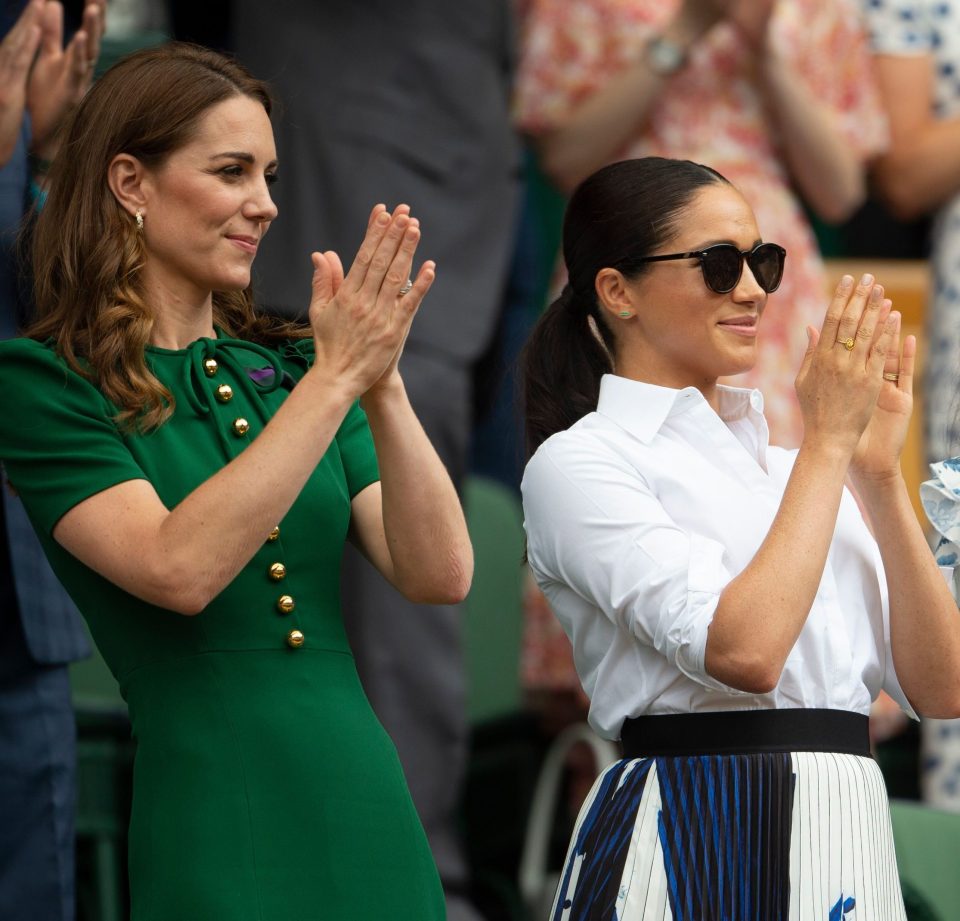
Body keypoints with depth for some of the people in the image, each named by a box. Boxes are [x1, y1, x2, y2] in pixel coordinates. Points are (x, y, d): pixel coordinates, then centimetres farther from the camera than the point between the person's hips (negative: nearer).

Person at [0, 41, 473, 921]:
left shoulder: (286, 368, 12)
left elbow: (440, 576, 1)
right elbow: (178, 568, -19)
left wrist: (381, 382, -12)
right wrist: (334, 380, -18)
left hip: (365, 805, 5)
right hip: (212, 815, -5)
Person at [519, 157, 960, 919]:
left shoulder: (789, 466, 13)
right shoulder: (580, 462, -5)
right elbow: (743, 651, -20)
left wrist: (878, 471, -3)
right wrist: (829, 442, -11)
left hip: (849, 852, 6)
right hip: (695, 851, -6)